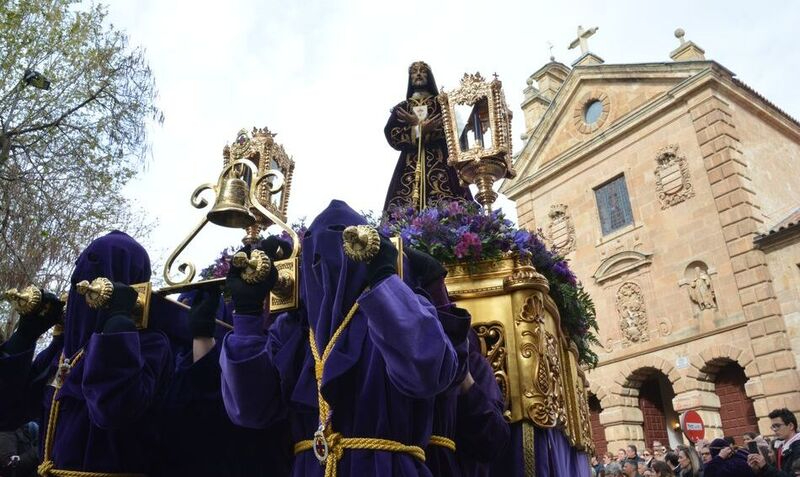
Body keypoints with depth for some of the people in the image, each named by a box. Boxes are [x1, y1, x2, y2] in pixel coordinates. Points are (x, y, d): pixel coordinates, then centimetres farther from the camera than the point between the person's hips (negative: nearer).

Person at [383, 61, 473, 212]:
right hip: (410, 165, 1)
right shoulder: (401, 108, 22)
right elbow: (391, 135, 6)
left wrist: (416, 126, -9)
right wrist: (421, 128, -7)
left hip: (440, 161, -1)